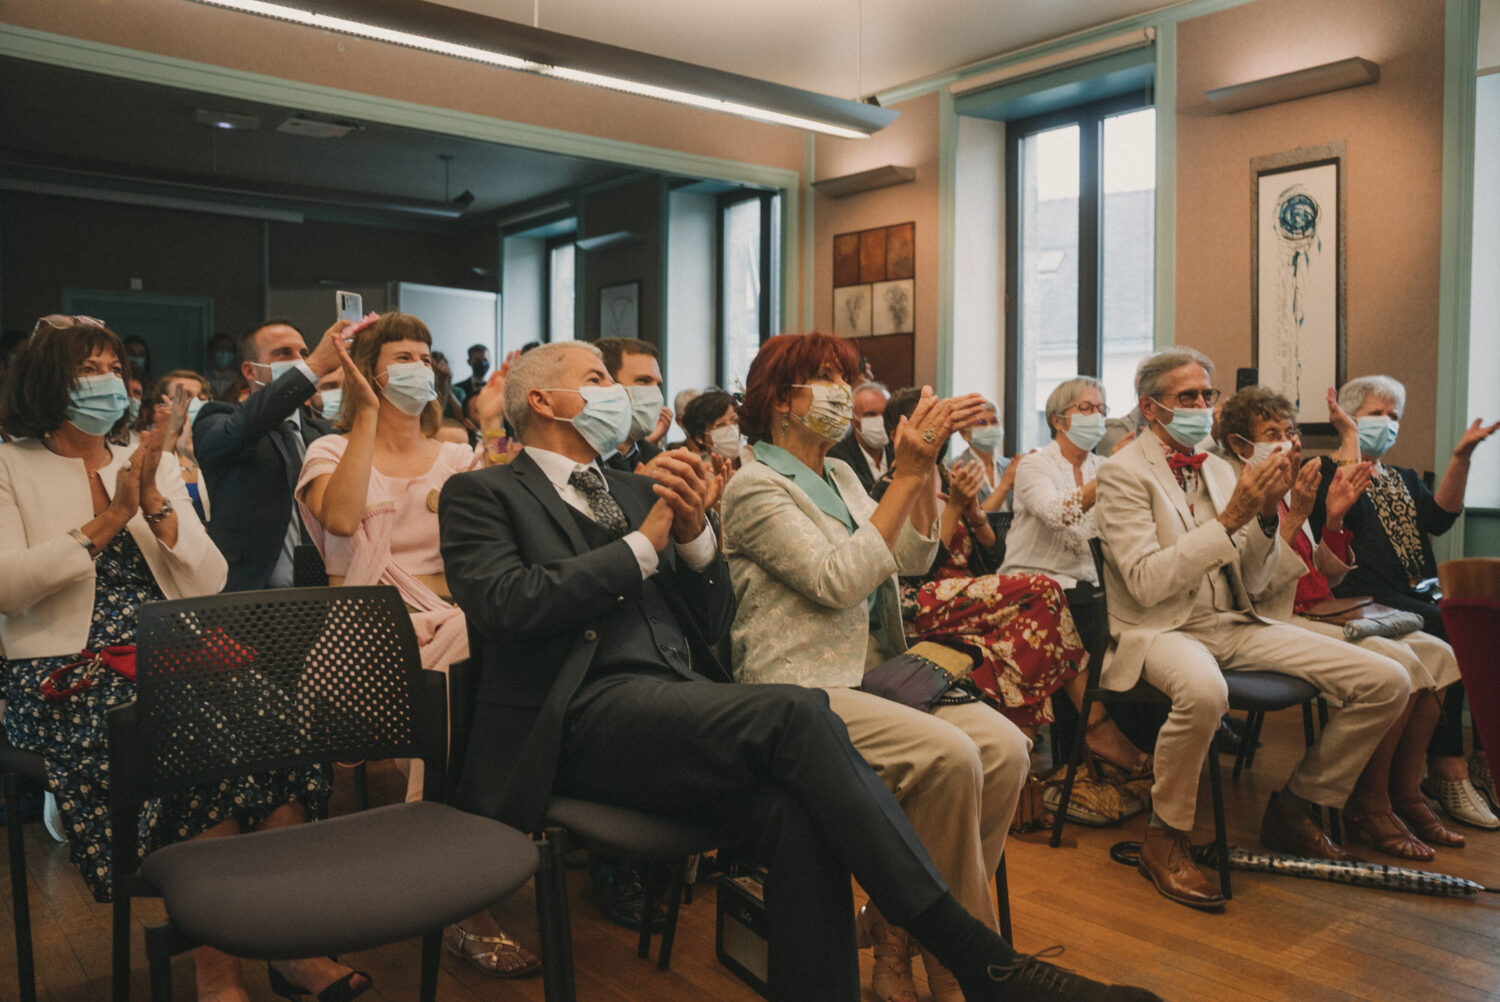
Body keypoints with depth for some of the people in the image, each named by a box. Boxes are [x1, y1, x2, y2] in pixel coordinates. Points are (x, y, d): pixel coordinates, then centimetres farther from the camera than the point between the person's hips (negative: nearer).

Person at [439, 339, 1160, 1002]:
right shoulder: (482, 495, 9)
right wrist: (646, 542, -7)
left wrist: (694, 533, -1)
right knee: (797, 714, -29)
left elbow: (711, 626, 19)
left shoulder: (631, 490, 25)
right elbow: (508, 606, -12)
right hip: (587, 715, -5)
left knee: (795, 814, -27)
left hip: (684, 696, 6)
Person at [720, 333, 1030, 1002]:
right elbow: (839, 581, -18)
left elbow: (913, 557, 10)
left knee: (1005, 748, -15)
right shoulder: (755, 486, -6)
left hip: (874, 672, 8)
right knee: (948, 755, -28)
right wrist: (906, 474, -17)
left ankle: (898, 928, -2)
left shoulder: (839, 476, 19)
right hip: (803, 689, -7)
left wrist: (926, 463, -2)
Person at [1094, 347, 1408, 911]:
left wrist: (1266, 515, -4)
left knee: (1387, 682, -6)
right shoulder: (1124, 473, -6)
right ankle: (1165, 837, -16)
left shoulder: (1218, 471, 15)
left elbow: (1253, 581, 13)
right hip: (1158, 630, -7)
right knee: (1203, 691, -42)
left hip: (1233, 625, 7)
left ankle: (1296, 808, 11)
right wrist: (1229, 520, -19)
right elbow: (1147, 582, -18)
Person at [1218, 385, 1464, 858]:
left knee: (1435, 652, -5)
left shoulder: (1286, 490, 17)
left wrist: (1333, 518, 2)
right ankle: (1367, 807, -10)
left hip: (1318, 615, 9)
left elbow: (1325, 576, 16)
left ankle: (1405, 794, 1)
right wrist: (1295, 515, -24)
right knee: (1396, 661, -23)